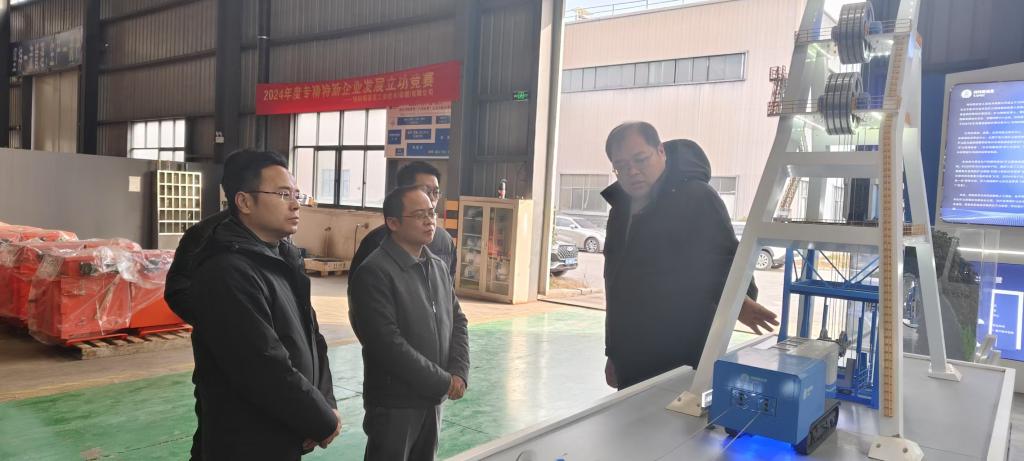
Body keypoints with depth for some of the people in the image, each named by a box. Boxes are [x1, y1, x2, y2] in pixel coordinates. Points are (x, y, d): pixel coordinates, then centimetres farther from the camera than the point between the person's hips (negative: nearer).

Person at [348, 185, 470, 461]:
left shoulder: (439, 267, 9)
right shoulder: (374, 272, -16)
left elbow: (458, 321, 12)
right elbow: (388, 344, -22)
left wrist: (459, 373, -5)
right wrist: (444, 381, -15)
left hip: (433, 400, 7)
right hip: (393, 403, -7)